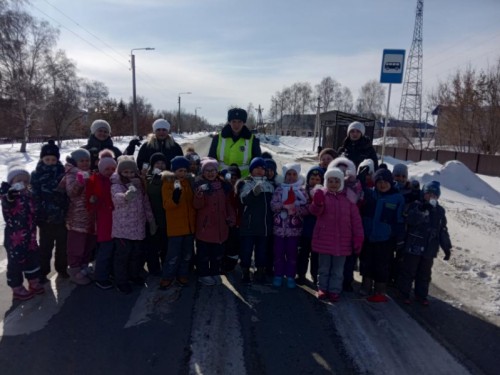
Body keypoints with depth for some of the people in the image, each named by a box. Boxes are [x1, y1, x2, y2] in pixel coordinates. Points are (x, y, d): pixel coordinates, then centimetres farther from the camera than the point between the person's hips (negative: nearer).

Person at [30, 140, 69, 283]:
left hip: (62, 216, 1)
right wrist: (37, 215, -11)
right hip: (45, 217, -1)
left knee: (63, 244, 14)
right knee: (45, 246, 10)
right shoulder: (37, 175, -5)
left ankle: (62, 268, 31)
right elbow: (34, 196, -6)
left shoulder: (62, 172, -2)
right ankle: (43, 272, 24)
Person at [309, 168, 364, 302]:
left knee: (338, 269, 12)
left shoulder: (348, 198, 1)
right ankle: (323, 288, 28)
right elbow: (314, 211, -20)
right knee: (324, 267, 14)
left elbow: (356, 219, 0)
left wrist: (358, 237, -5)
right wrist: (317, 203, -43)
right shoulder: (322, 194, -3)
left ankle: (334, 290, 24)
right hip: (324, 238, -1)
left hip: (342, 240, 1)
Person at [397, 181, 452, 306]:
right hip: (414, 246, -5)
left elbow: (443, 231, 13)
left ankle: (421, 294, 29)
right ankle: (404, 292, 19)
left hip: (429, 249, 5)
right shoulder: (416, 205, -7)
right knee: (409, 271, 5)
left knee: (425, 273, 15)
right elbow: (410, 220, -25)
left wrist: (447, 248, 12)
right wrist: (422, 210, -35)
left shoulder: (440, 211, 9)